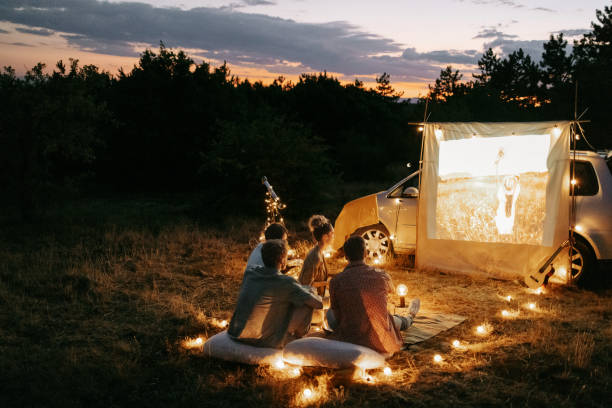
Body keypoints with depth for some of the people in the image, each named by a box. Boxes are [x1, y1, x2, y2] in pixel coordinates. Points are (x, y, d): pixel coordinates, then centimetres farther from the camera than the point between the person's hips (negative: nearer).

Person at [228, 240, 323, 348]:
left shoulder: (249, 272, 1)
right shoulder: (287, 283, -16)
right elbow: (319, 304, -8)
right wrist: (310, 292, 15)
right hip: (264, 342, -6)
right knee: (307, 302, 1)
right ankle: (298, 334, 25)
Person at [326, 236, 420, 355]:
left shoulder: (335, 282, -12)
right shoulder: (382, 276, -6)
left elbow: (338, 317, 0)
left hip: (349, 342, 0)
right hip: (380, 343, 1)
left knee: (330, 313, 30)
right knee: (395, 320, 35)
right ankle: (409, 319, 73)